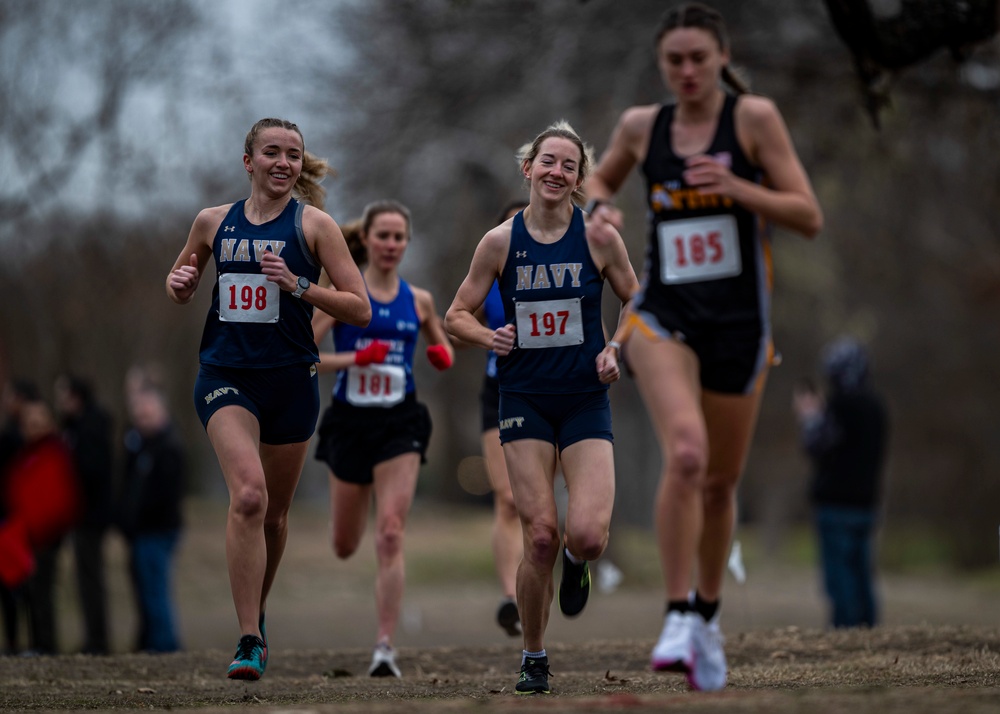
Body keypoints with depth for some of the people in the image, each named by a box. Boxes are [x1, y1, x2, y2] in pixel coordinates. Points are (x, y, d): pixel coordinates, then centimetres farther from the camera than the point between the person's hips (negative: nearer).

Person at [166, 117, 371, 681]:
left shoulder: (314, 224, 0)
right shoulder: (214, 222, 8)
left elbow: (360, 309, -4)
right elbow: (182, 288, 24)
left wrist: (298, 284, -16)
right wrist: (180, 284, 0)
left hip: (291, 380, 0)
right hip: (226, 376, 0)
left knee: (274, 513, 12)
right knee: (248, 494, -22)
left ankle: (256, 612, 40)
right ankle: (250, 641, -21)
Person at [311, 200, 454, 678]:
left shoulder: (418, 300, 5)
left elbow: (441, 345, 21)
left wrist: (443, 355, -3)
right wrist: (354, 358, -22)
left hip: (400, 423, 0)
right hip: (350, 421, 0)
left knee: (390, 536, -15)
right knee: (344, 547, 14)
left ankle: (385, 647, -15)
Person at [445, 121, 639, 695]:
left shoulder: (599, 237, -3)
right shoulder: (501, 242, -2)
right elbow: (458, 314, 6)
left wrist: (616, 348, -8)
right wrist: (488, 337, -14)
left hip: (586, 400, 0)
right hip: (525, 401, 0)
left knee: (587, 533, -17)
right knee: (540, 536, -7)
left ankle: (577, 563, 23)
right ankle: (534, 658, 13)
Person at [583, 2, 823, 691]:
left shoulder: (754, 117, -4)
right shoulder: (641, 126, 5)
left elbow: (809, 217, -6)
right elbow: (599, 179, 25)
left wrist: (735, 188, -19)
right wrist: (600, 208, 2)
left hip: (739, 322, 0)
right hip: (663, 316, 0)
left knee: (721, 482, 11)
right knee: (685, 453, -26)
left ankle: (708, 616, 34)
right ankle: (678, 617, -20)